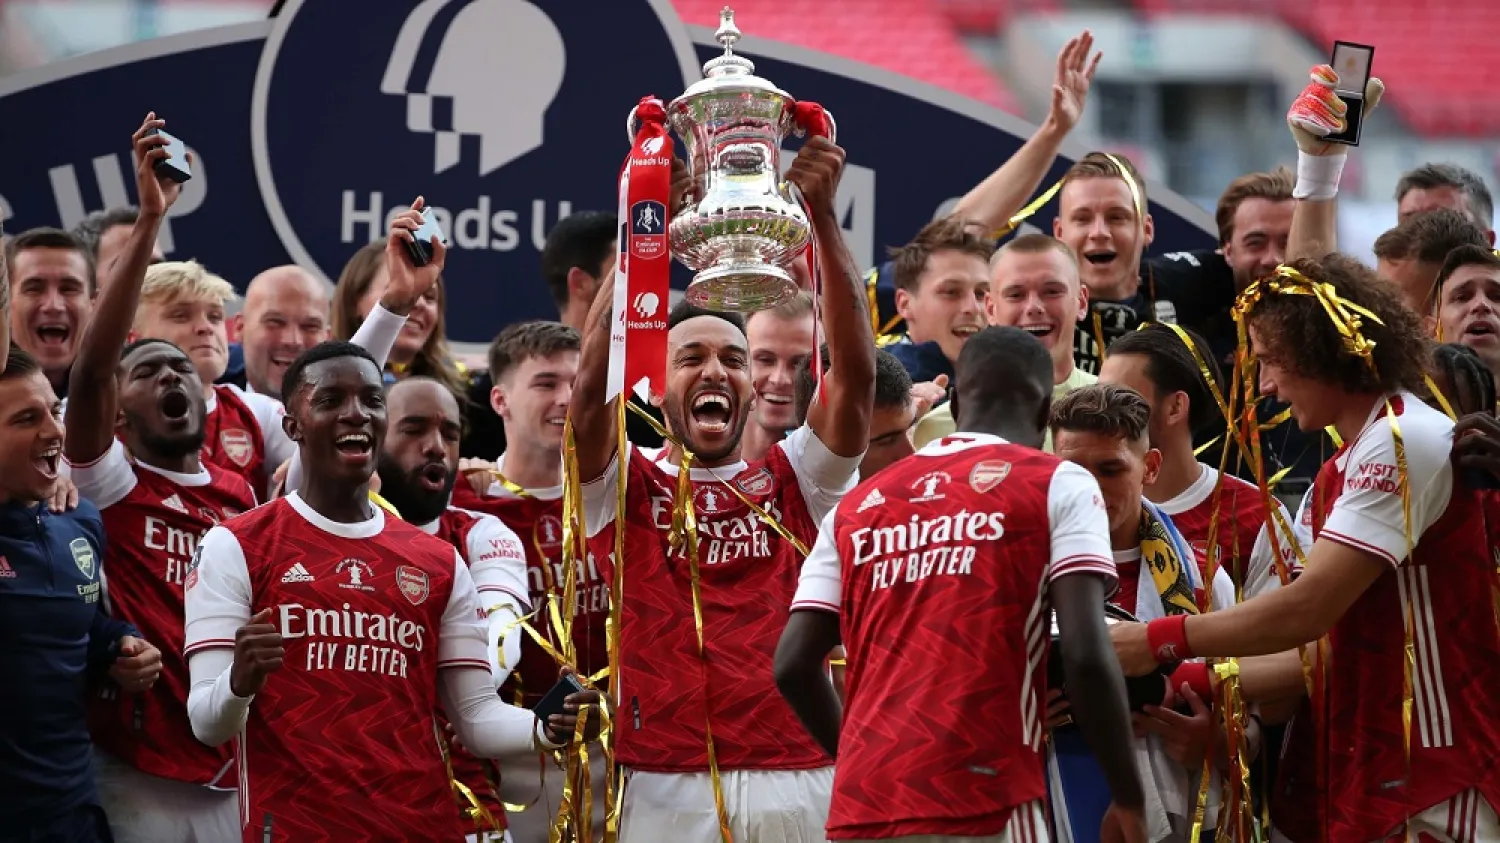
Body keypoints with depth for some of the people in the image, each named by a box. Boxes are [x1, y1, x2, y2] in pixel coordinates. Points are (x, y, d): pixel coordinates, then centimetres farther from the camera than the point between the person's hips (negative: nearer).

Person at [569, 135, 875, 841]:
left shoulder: (794, 482, 13)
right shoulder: (625, 488, 9)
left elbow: (855, 369, 0)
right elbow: (593, 383, -8)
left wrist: (822, 214, -9)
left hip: (797, 783, 1)